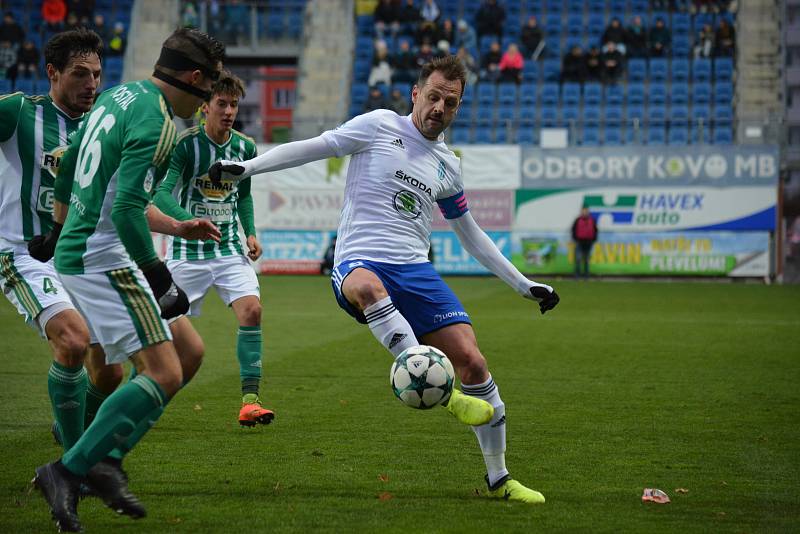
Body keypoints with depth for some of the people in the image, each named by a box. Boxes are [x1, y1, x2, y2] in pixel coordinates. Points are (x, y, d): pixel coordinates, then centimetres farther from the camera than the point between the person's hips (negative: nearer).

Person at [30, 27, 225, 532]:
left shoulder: (119, 96, 14)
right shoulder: (156, 123, -16)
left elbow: (67, 173, 24)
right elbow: (126, 211, -25)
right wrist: (159, 278, -17)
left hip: (78, 248, 10)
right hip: (104, 259, -10)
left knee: (189, 350, 11)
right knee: (164, 374, -14)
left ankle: (108, 460, 8)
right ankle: (67, 472, -11)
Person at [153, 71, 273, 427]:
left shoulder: (245, 147, 3)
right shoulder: (185, 144, -13)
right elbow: (161, 193, -23)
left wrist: (250, 233, 7)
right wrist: (191, 221, -40)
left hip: (230, 248, 4)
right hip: (188, 251, -4)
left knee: (251, 309, -17)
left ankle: (249, 400, -16)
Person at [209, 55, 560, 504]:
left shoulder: (449, 166, 18)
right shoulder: (381, 126, 5)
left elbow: (471, 235, 29)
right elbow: (315, 148, 4)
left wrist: (524, 285, 29)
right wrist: (246, 168, -6)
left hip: (415, 270, 5)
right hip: (359, 263, -5)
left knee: (473, 362, -9)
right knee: (366, 286, -43)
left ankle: (499, 479, 6)